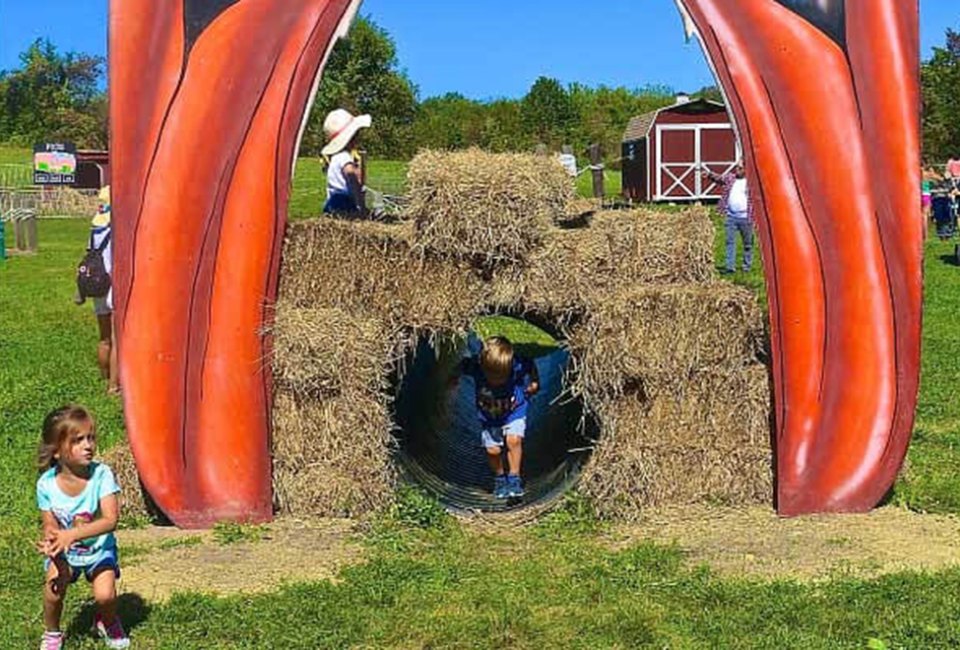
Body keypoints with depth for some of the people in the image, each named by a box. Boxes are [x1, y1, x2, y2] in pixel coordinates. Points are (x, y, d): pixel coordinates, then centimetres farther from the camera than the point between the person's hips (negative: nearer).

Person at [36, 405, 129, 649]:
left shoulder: (101, 474, -23)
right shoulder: (46, 483, -16)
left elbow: (110, 520, -29)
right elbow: (50, 527, -11)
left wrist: (72, 534, -40)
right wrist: (52, 544, -34)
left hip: (99, 548, -1)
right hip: (65, 552, 2)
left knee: (105, 596, -20)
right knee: (54, 584, -23)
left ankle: (108, 623, 18)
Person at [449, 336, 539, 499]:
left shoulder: (518, 367, -35)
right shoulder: (476, 367, -33)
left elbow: (530, 365, -11)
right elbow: (463, 365, -8)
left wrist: (534, 382, -2)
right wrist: (455, 377, 9)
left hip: (515, 412, -1)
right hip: (488, 417, 2)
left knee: (513, 440, -21)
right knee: (492, 449, 1)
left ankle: (514, 478, -2)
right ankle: (499, 478, 30)